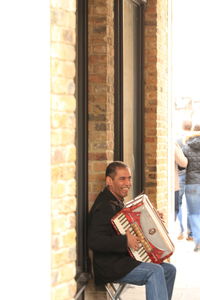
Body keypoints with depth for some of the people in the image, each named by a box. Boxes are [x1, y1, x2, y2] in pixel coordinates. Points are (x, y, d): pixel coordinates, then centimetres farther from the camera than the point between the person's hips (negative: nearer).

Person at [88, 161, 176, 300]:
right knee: (155, 271, -25)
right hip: (110, 267, -10)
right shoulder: (105, 206, -19)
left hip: (124, 260, 10)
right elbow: (94, 241, -29)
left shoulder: (117, 201, 14)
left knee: (169, 270, 7)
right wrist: (125, 241, -27)